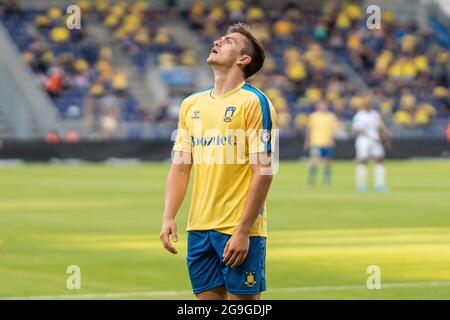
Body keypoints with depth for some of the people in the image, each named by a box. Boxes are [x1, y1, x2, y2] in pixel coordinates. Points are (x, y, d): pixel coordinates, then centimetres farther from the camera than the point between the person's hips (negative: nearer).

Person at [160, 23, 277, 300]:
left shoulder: (255, 102, -6)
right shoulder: (191, 104, 13)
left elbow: (264, 172, -11)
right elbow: (180, 167, 16)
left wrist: (243, 232, -16)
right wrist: (169, 218, 3)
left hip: (239, 230, -6)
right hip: (199, 227, 6)